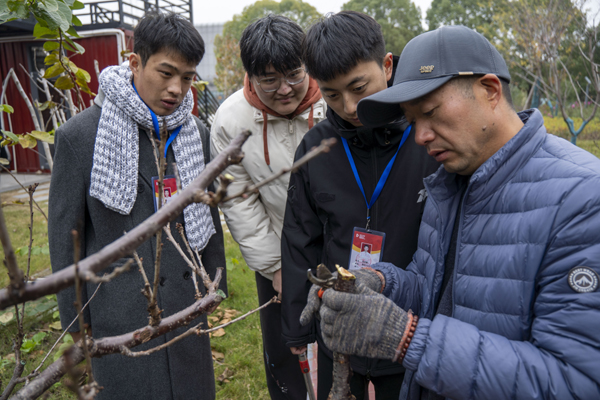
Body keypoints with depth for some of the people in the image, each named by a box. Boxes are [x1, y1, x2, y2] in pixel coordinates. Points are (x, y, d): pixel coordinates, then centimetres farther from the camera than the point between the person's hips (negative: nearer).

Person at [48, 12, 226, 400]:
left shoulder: (196, 133, 1)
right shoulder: (79, 135, -11)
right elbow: (65, 233, -4)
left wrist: (214, 285, 12)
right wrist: (74, 317, 0)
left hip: (186, 302, 4)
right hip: (119, 311, -3)